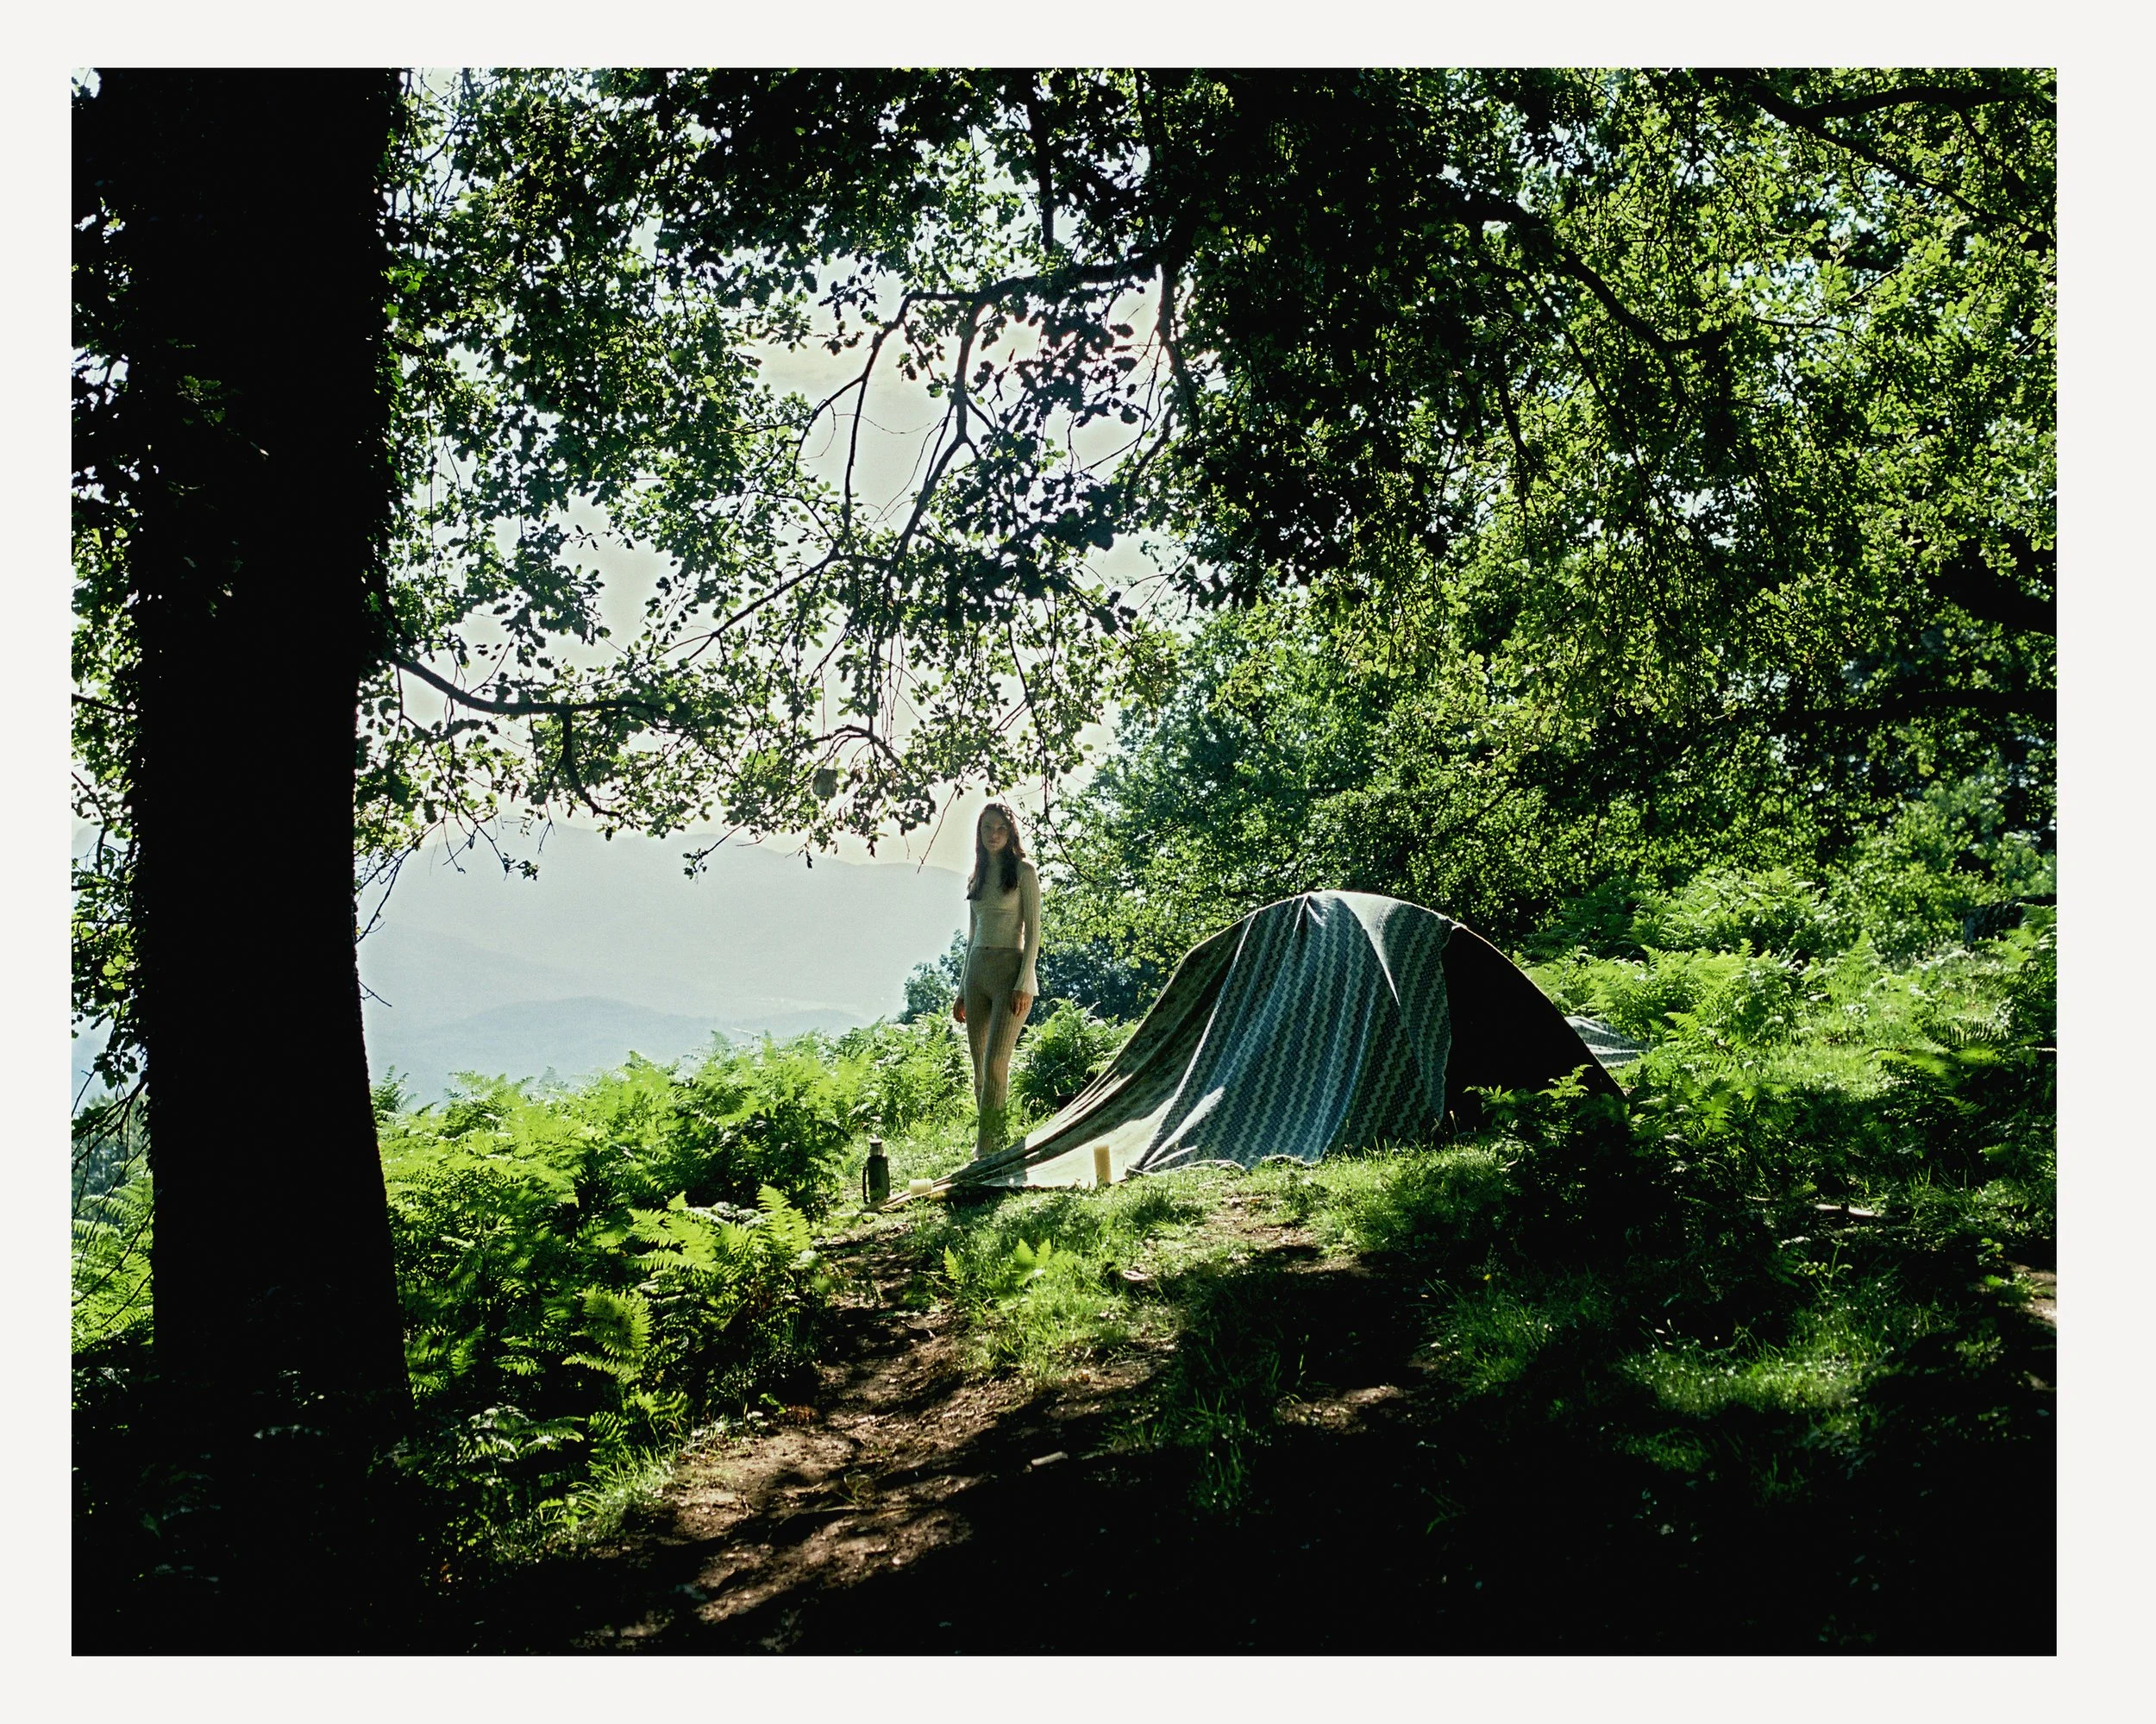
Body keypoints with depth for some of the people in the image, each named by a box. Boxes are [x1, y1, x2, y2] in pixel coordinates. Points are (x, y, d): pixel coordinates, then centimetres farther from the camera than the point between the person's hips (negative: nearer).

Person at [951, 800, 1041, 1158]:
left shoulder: (1023, 870, -2)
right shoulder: (978, 876, 17)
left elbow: (1033, 931, -7)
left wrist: (1023, 983, -15)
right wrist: (962, 990, 17)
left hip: (1010, 968, -7)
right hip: (977, 971, 7)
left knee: (995, 1064, -13)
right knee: (980, 1068, 6)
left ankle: (986, 1151, -13)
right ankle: (990, 1143, 14)